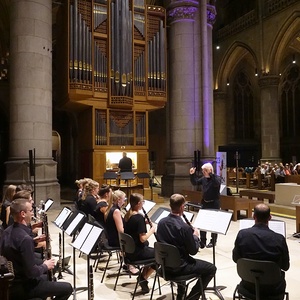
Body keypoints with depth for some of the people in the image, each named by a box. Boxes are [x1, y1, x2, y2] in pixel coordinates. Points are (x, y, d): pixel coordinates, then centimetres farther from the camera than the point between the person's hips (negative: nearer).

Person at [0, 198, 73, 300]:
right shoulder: (25, 238, -30)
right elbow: (31, 272, -28)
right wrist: (45, 266, -10)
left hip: (11, 281, 10)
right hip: (22, 287, -9)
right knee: (67, 288, -3)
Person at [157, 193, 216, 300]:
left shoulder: (161, 222, -5)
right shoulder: (184, 227, -26)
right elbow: (193, 251, -15)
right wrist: (196, 236, 2)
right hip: (179, 266, -7)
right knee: (211, 268, 7)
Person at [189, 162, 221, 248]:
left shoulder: (217, 178, -12)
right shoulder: (204, 178, 5)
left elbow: (217, 184, -34)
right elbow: (195, 182, 12)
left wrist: (211, 174, -40)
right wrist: (192, 175, -2)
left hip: (214, 204, -6)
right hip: (205, 203, 6)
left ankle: (213, 241, 20)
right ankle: (202, 241, 20)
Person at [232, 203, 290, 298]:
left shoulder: (242, 234, -18)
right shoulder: (279, 239, -22)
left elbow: (235, 259, -4)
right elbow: (285, 266, -7)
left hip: (249, 286, 1)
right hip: (273, 289, -1)